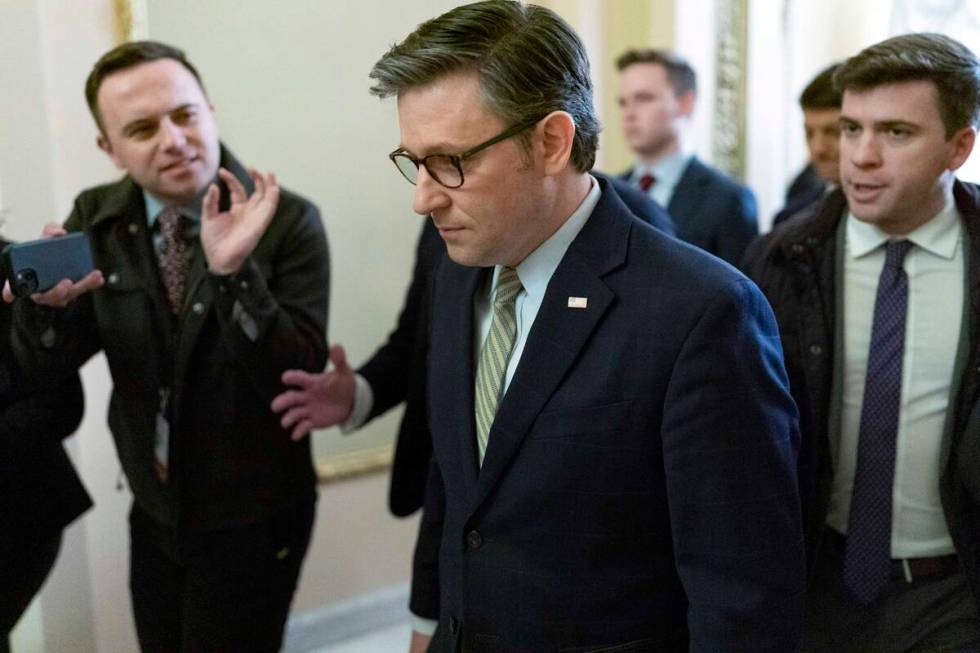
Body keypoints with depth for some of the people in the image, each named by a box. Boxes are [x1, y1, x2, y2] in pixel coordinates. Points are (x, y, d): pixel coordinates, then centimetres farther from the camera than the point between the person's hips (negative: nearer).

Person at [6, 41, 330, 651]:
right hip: (155, 511, 4)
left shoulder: (288, 222, -18)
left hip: (253, 520, -4)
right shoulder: (96, 219, -3)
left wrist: (233, 270, -37)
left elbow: (301, 378, -22)